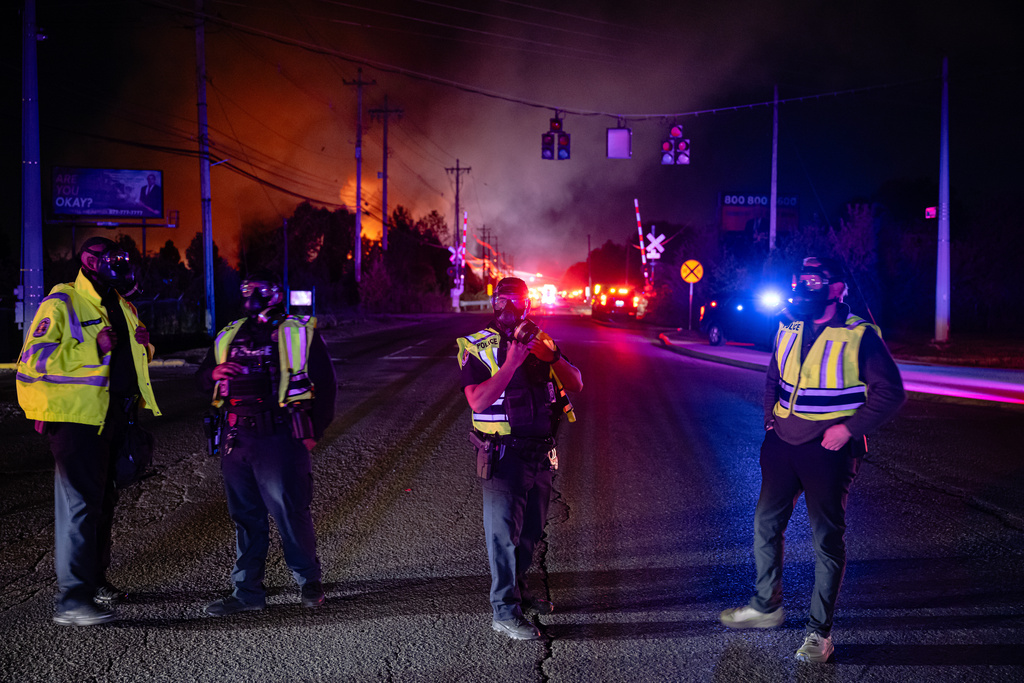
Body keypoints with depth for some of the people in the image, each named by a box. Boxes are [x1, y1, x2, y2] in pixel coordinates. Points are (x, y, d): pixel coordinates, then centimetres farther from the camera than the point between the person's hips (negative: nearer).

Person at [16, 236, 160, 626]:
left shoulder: (120, 308, 17)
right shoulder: (61, 305, -9)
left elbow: (133, 358, 33)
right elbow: (34, 360, -18)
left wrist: (141, 344, 9)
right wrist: (92, 348, -24)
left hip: (113, 418, 9)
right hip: (77, 418, -9)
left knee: (103, 501, 17)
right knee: (79, 503, -12)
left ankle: (94, 580, 31)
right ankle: (72, 600, -10)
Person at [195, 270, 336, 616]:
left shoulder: (299, 332, 6)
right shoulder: (228, 336, 19)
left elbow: (325, 383, 5)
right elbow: (201, 378, 25)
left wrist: (314, 432, -2)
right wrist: (213, 374, 0)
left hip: (279, 439, -5)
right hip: (236, 440, 5)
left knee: (290, 510, -4)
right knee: (245, 516, 8)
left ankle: (309, 581, 14)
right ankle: (247, 591, 16)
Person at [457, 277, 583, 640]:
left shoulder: (541, 341, 8)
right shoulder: (477, 347, -7)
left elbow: (576, 384, 2)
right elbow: (478, 401, -20)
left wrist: (552, 356, -15)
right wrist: (512, 362, -25)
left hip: (540, 453, 6)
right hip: (504, 456, -6)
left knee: (531, 529, 17)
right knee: (503, 531, -3)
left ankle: (518, 589, 35)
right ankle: (504, 610, 2)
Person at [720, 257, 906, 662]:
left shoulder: (860, 336, -11)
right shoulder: (789, 330, 7)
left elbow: (890, 392, -10)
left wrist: (849, 428, -17)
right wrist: (770, 416, 9)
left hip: (829, 449, -6)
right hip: (783, 442, 6)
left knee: (827, 539, 2)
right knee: (766, 524, 12)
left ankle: (819, 632, 14)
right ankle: (767, 605, 32)